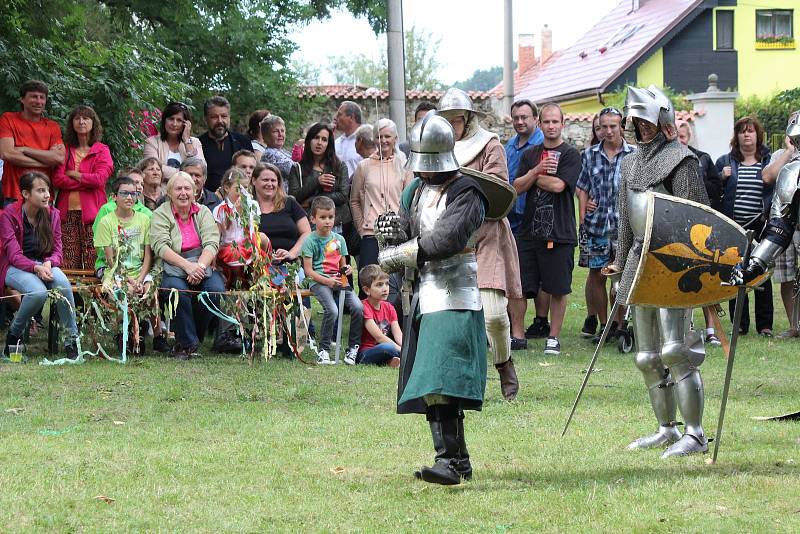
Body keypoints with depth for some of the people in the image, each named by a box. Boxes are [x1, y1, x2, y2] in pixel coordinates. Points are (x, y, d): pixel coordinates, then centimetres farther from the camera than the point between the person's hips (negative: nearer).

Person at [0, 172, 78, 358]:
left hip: (44, 265, 4)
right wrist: (36, 268, -31)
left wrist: (49, 263, -19)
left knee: (63, 283, -32)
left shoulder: (52, 214, 5)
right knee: (38, 291, -36)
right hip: (16, 268, -4)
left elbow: (57, 250, 5)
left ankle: (72, 339, -23)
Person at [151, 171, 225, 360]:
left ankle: (184, 343, -10)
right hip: (173, 269, -3)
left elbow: (212, 244, -2)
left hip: (203, 268, 3)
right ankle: (189, 342, -21)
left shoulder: (203, 212, 12)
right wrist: (187, 265, -25)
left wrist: (200, 266, -22)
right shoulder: (160, 215, 3)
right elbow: (161, 247, -12)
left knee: (216, 289, -27)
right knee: (177, 289, -35)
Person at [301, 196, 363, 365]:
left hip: (339, 280, 5)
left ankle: (353, 348, -7)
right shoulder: (310, 241, -1)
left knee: (358, 307, -19)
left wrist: (347, 269, -4)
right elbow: (308, 270, -5)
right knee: (332, 310, -29)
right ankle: (323, 350, -16)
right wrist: (327, 281, -17)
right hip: (319, 282, -5)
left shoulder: (339, 239, 15)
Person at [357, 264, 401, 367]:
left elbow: (398, 335, -1)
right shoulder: (364, 307, -13)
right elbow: (379, 337, -21)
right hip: (364, 354, -7)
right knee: (387, 348, -38)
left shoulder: (389, 308, 10)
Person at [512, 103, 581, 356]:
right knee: (520, 286, 3)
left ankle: (553, 336, 12)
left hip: (559, 232, -4)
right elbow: (518, 187, 5)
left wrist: (533, 177, -1)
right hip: (529, 229, 4)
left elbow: (558, 185, -15)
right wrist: (537, 171, -10)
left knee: (558, 289, 3)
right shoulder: (530, 154, 14)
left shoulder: (570, 154, -2)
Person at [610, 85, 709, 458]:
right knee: (648, 357, 9)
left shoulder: (679, 160, -7)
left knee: (676, 350, -13)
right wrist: (621, 264, 23)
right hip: (641, 262, 8)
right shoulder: (631, 163, 17)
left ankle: (695, 434, -10)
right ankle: (667, 429, 19)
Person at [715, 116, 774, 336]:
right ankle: (740, 324, 9)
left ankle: (765, 325, 7)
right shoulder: (725, 162, 9)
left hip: (760, 227, -1)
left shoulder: (770, 161, 7)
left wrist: (771, 179, -11)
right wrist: (722, 177, -8)